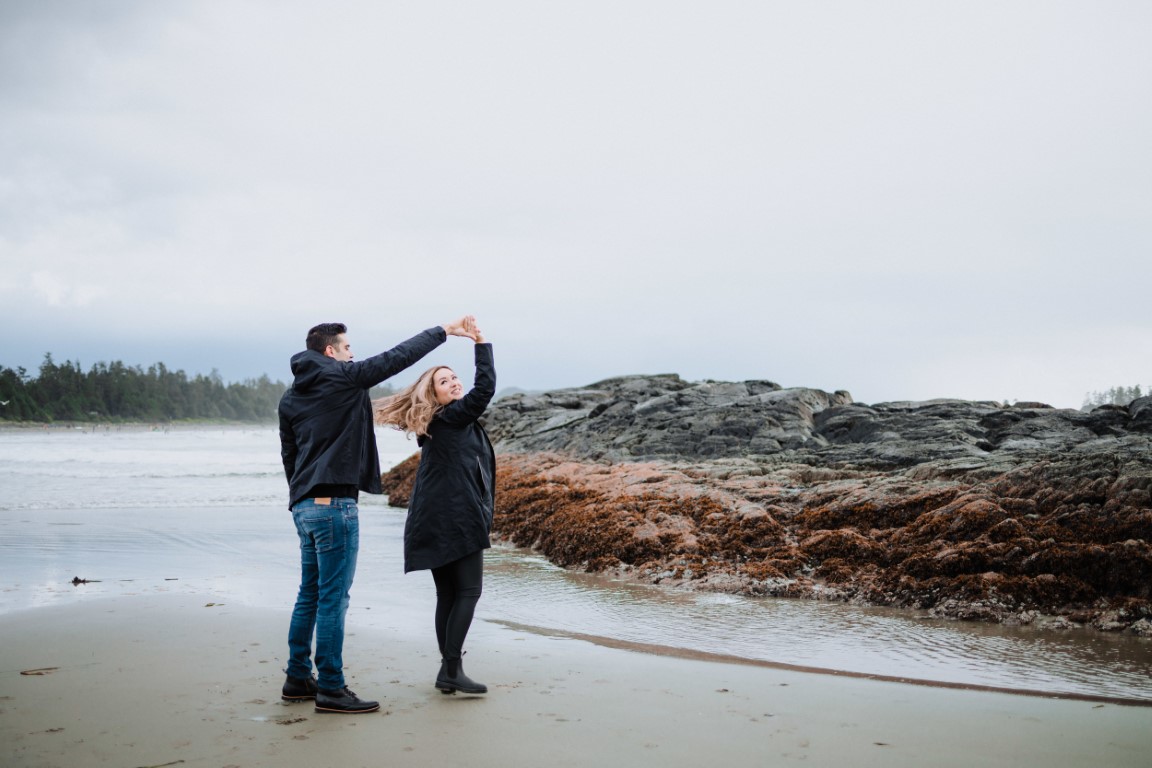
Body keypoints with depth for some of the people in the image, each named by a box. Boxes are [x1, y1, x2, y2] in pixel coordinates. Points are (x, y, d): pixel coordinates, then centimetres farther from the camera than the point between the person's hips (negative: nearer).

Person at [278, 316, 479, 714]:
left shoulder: (290, 397, 15)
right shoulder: (343, 377, -8)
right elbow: (397, 357, -6)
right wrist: (444, 331, 2)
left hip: (304, 504, 9)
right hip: (334, 504, -9)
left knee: (310, 594, 16)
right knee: (333, 597, -4)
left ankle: (298, 678, 23)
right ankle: (331, 688, 0)